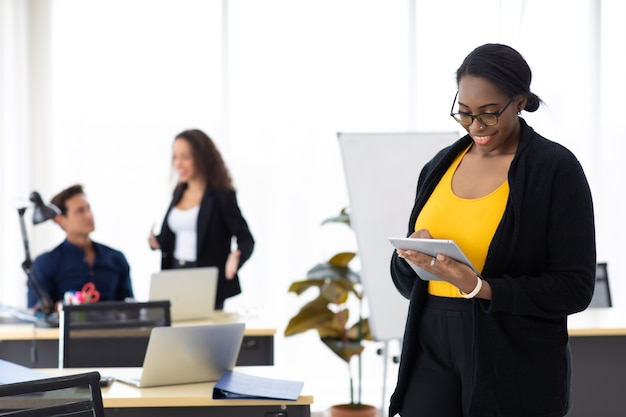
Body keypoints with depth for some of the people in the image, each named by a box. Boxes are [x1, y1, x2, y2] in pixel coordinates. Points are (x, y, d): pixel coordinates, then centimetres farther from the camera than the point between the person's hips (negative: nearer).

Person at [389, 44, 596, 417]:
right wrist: (412, 258, -9)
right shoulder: (441, 165, 10)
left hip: (515, 370, -4)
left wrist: (480, 287, -21)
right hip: (433, 353, 4)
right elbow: (406, 283, 15)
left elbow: (575, 288, -10)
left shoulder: (556, 169, -6)